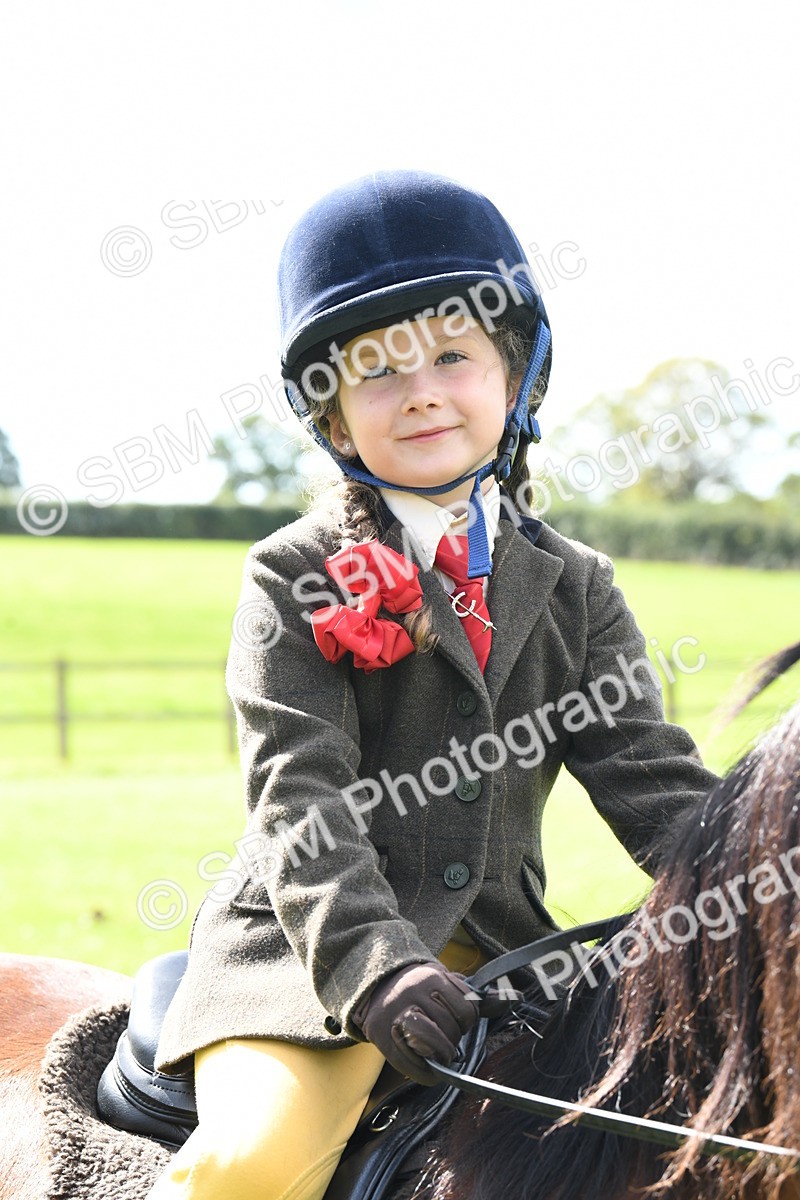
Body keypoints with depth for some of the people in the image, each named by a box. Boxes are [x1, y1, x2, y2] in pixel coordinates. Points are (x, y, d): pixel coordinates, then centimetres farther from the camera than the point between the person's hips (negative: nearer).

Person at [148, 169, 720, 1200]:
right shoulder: (295, 581, 0)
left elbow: (651, 779, 5)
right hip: (311, 950, -4)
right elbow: (298, 797, -11)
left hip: (498, 949, 5)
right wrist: (373, 961, -27)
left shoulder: (574, 588, 13)